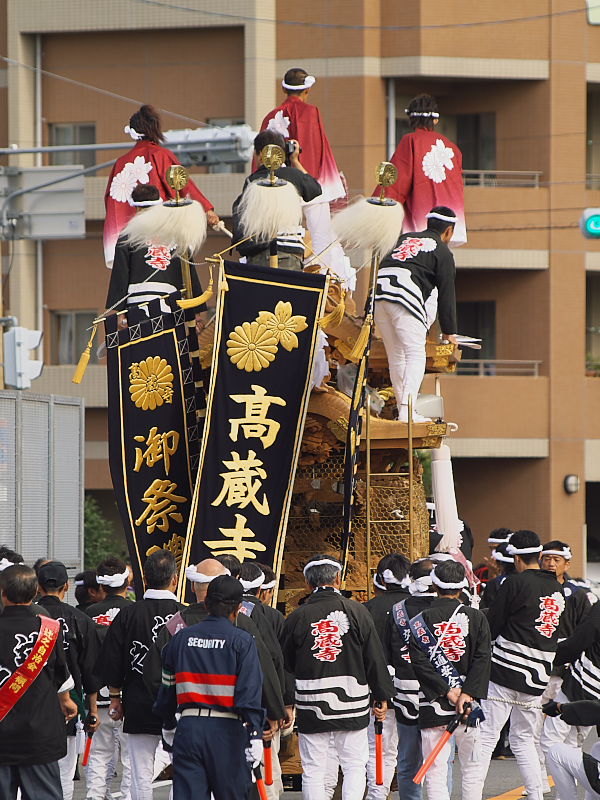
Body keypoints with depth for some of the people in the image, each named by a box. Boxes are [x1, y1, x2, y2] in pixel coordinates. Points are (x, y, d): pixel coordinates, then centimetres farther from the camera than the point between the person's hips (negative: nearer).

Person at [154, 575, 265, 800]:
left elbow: (167, 687, 16)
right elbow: (250, 691, -12)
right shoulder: (242, 641, -5)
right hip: (226, 730, -3)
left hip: (188, 729, 3)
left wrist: (168, 725, 30)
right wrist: (255, 735, -12)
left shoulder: (181, 638, 8)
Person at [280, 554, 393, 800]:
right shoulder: (357, 611, -4)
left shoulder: (297, 617, -3)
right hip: (352, 704, 0)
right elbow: (375, 658, -2)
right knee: (355, 766, 8)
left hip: (310, 706, 0)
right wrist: (382, 696, 7)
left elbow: (285, 664, 4)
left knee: (313, 770, 6)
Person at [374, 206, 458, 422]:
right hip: (405, 295, -6)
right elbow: (446, 294, 10)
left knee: (396, 356, 13)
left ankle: (403, 409, 13)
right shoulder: (442, 252, 11)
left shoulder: (405, 239, 30)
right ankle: (407, 410, -20)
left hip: (378, 293, 6)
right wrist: (449, 331, 16)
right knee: (416, 354, -6)